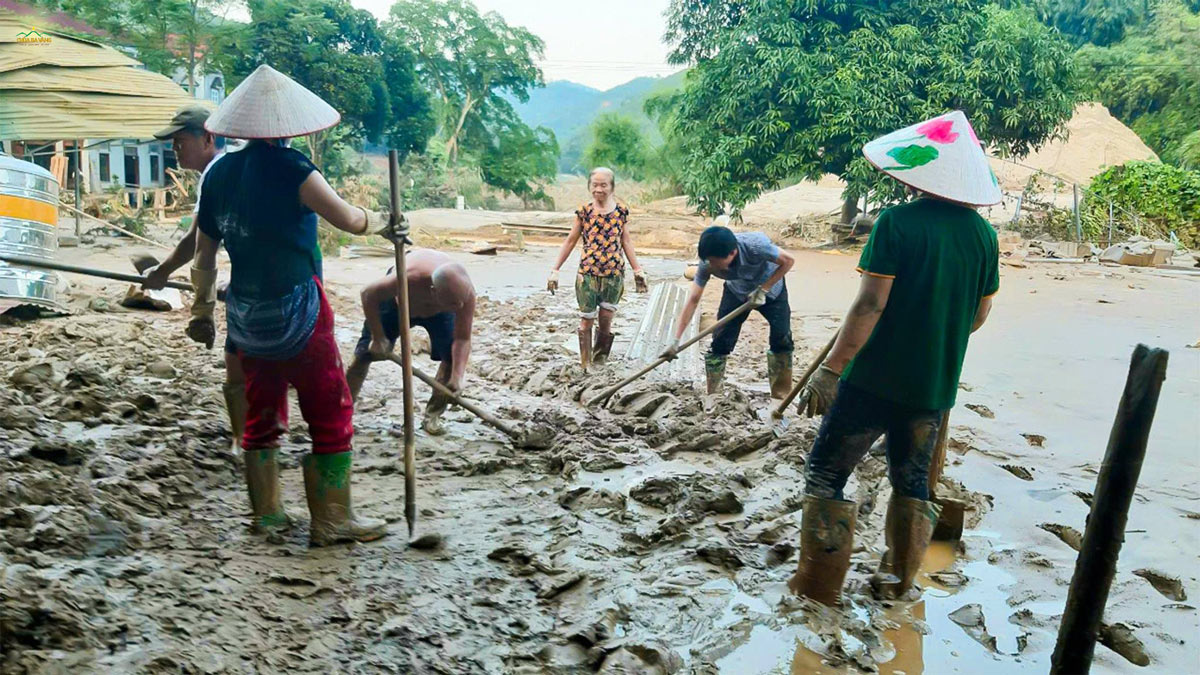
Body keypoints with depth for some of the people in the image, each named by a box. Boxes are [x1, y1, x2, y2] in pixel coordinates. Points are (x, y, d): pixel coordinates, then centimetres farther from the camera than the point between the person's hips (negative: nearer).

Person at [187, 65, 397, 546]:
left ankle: (266, 514, 27)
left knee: (261, 414, 17)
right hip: (296, 313, -7)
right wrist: (382, 223, 8)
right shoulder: (290, 168, -15)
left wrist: (202, 310, 22)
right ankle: (331, 521, 10)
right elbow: (348, 220, -12)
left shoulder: (219, 173, 6)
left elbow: (204, 255, 12)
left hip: (246, 317, 7)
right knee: (331, 415, 4)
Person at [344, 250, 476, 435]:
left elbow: (463, 339, -31)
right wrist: (378, 338, -24)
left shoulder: (466, 294, -39)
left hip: (438, 311, 2)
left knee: (452, 356, -15)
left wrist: (457, 376, -43)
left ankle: (433, 416, 3)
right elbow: (368, 295, -30)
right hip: (396, 301, -1)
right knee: (365, 354, -3)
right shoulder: (409, 278, -47)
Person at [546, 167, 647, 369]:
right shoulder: (584, 211, 0)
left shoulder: (621, 211, 3)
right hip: (587, 274, 0)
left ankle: (600, 361, 23)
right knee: (586, 320, 4)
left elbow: (626, 242, 10)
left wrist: (638, 271, 8)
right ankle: (585, 365, 18)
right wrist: (555, 270, 5)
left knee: (605, 322, 3)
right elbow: (570, 241, 6)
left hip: (614, 274, 1)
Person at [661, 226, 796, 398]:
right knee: (720, 342, -6)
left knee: (782, 338, -12)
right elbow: (693, 300, -27)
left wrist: (763, 290, -26)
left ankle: (781, 396, 4)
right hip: (737, 292, 2)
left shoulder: (756, 245, -41)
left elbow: (789, 260, -24)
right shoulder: (707, 264, -31)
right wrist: (676, 341, -31)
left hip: (770, 288, -2)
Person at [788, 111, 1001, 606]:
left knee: (826, 473, 5)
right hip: (935, 385, 6)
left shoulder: (897, 222, -13)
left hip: (875, 378, -6)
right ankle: (896, 581, 29)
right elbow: (980, 313, 12)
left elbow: (871, 305, -18)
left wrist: (831, 369, -15)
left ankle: (818, 587, 9)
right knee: (912, 481, 21)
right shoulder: (982, 234, 4)